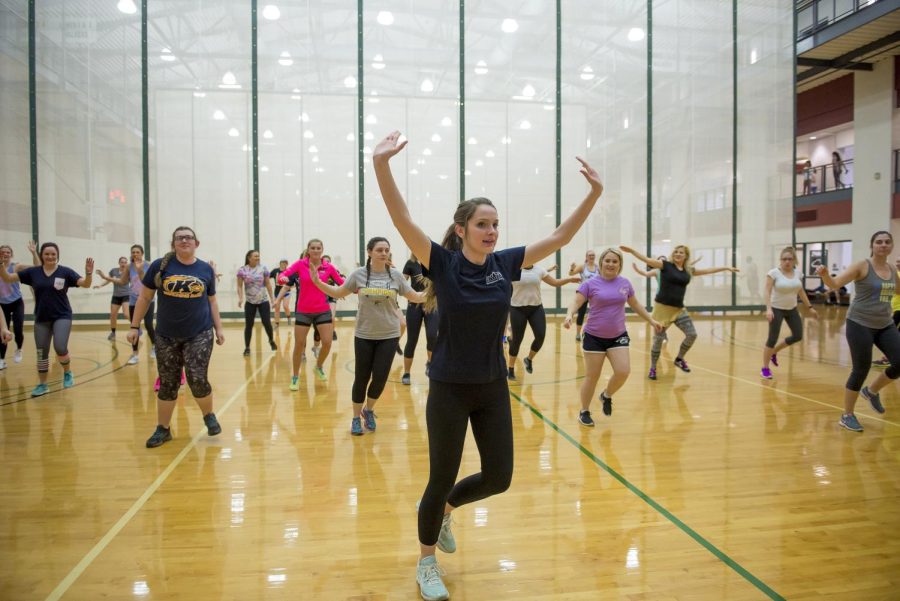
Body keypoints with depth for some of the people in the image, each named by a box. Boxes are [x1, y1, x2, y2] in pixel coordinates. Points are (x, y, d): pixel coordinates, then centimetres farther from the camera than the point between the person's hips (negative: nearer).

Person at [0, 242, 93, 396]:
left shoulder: (65, 272, -6)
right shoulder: (33, 272, 1)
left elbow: (85, 284, -13)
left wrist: (89, 273, -33)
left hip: (62, 317, -3)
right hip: (41, 319, 3)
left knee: (60, 348, -20)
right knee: (41, 353, 10)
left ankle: (67, 373, 9)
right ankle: (42, 384, 24)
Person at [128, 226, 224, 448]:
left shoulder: (206, 269, 1)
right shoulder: (160, 266, -3)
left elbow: (212, 301, 10)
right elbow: (144, 298, 4)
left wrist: (219, 328, 6)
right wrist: (134, 326, 2)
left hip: (200, 334, 0)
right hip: (167, 336, 1)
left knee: (197, 379, -9)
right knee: (167, 384, 8)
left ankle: (209, 416, 17)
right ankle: (163, 429, 24)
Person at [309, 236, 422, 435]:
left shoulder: (395, 275, -2)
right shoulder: (359, 274, -4)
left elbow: (414, 296, 5)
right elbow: (338, 293, 5)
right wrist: (317, 282, -8)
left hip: (389, 335, 1)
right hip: (364, 335, -1)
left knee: (380, 378, 2)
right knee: (361, 378, 5)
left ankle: (368, 410, 30)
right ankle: (356, 418, 24)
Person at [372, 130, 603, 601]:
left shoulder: (506, 263, 0)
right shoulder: (442, 263, -12)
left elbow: (559, 237, 1)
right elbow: (402, 220, -25)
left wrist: (594, 192, -7)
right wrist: (381, 165, -39)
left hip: (493, 389, 5)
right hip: (449, 390, -4)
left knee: (498, 477, 12)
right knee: (442, 479, 7)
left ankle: (443, 509, 42)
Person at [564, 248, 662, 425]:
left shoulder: (625, 283, 5)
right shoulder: (591, 284, -7)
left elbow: (635, 304, 19)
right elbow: (576, 302, -14)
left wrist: (651, 320, 21)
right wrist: (569, 315, -34)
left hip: (618, 336, 3)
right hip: (594, 337, -3)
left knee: (623, 372, -11)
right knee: (592, 376, 2)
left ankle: (607, 395, 20)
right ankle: (584, 412, 20)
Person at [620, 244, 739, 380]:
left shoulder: (689, 270, 9)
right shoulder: (665, 265, -5)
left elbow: (708, 270, 22)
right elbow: (647, 260, -14)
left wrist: (727, 268, 27)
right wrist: (632, 251, -26)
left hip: (679, 309, 5)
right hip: (663, 307, -5)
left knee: (692, 334, -2)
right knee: (658, 339, 1)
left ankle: (679, 359, 22)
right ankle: (653, 368, 15)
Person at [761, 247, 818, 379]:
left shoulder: (797, 273, 2)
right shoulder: (773, 273, -16)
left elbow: (801, 292, 12)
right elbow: (767, 292, -21)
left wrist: (810, 308, 12)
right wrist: (768, 309, -33)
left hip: (792, 309, 6)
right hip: (777, 309, -6)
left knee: (798, 336, 8)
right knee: (773, 339, -4)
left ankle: (774, 352, 30)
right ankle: (765, 368, 8)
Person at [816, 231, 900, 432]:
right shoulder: (862, 266, -10)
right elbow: (835, 284, -21)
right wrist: (824, 274, -40)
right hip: (860, 324, -6)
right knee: (861, 370, -3)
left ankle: (872, 391, 26)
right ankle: (847, 415, 13)